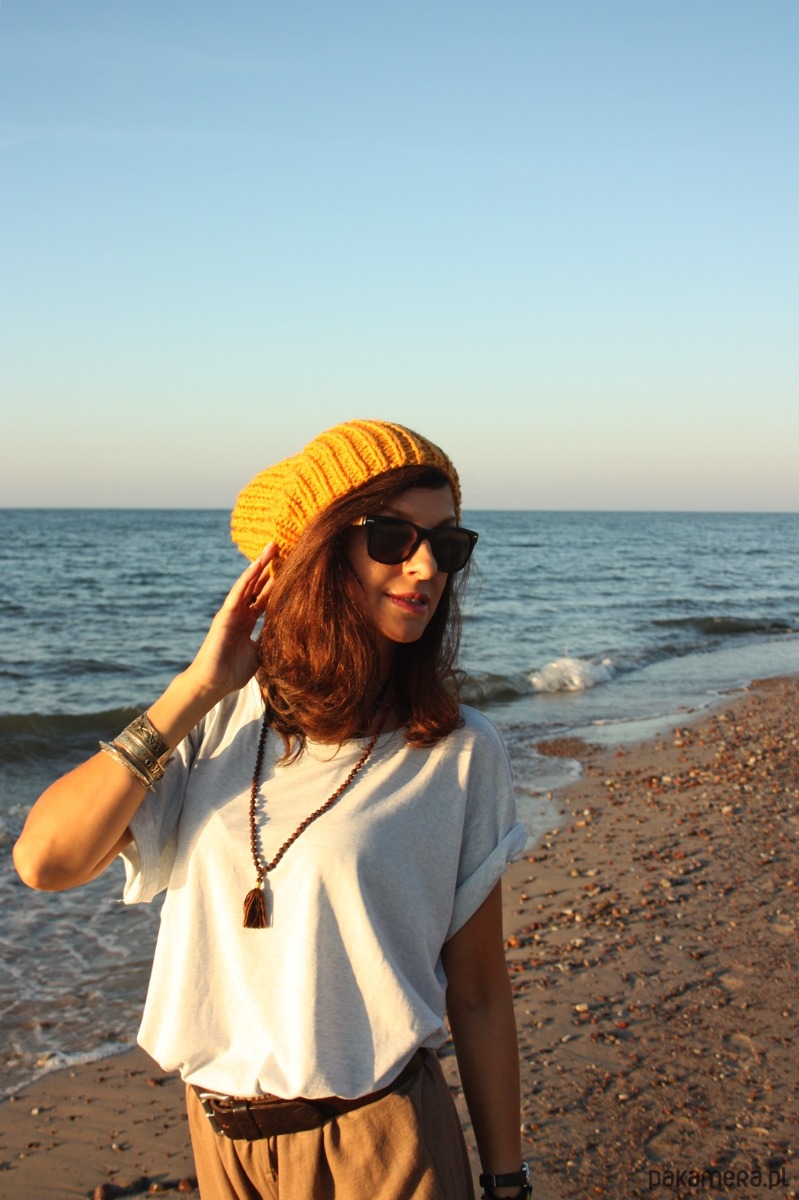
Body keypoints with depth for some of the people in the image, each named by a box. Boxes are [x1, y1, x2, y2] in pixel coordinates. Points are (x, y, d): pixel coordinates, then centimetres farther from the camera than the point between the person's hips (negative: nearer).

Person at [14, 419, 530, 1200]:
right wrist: (197, 689, -16)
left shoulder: (458, 752, -11)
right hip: (219, 1135, 3)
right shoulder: (220, 720, -4)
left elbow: (478, 996, -5)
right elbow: (45, 861, -14)